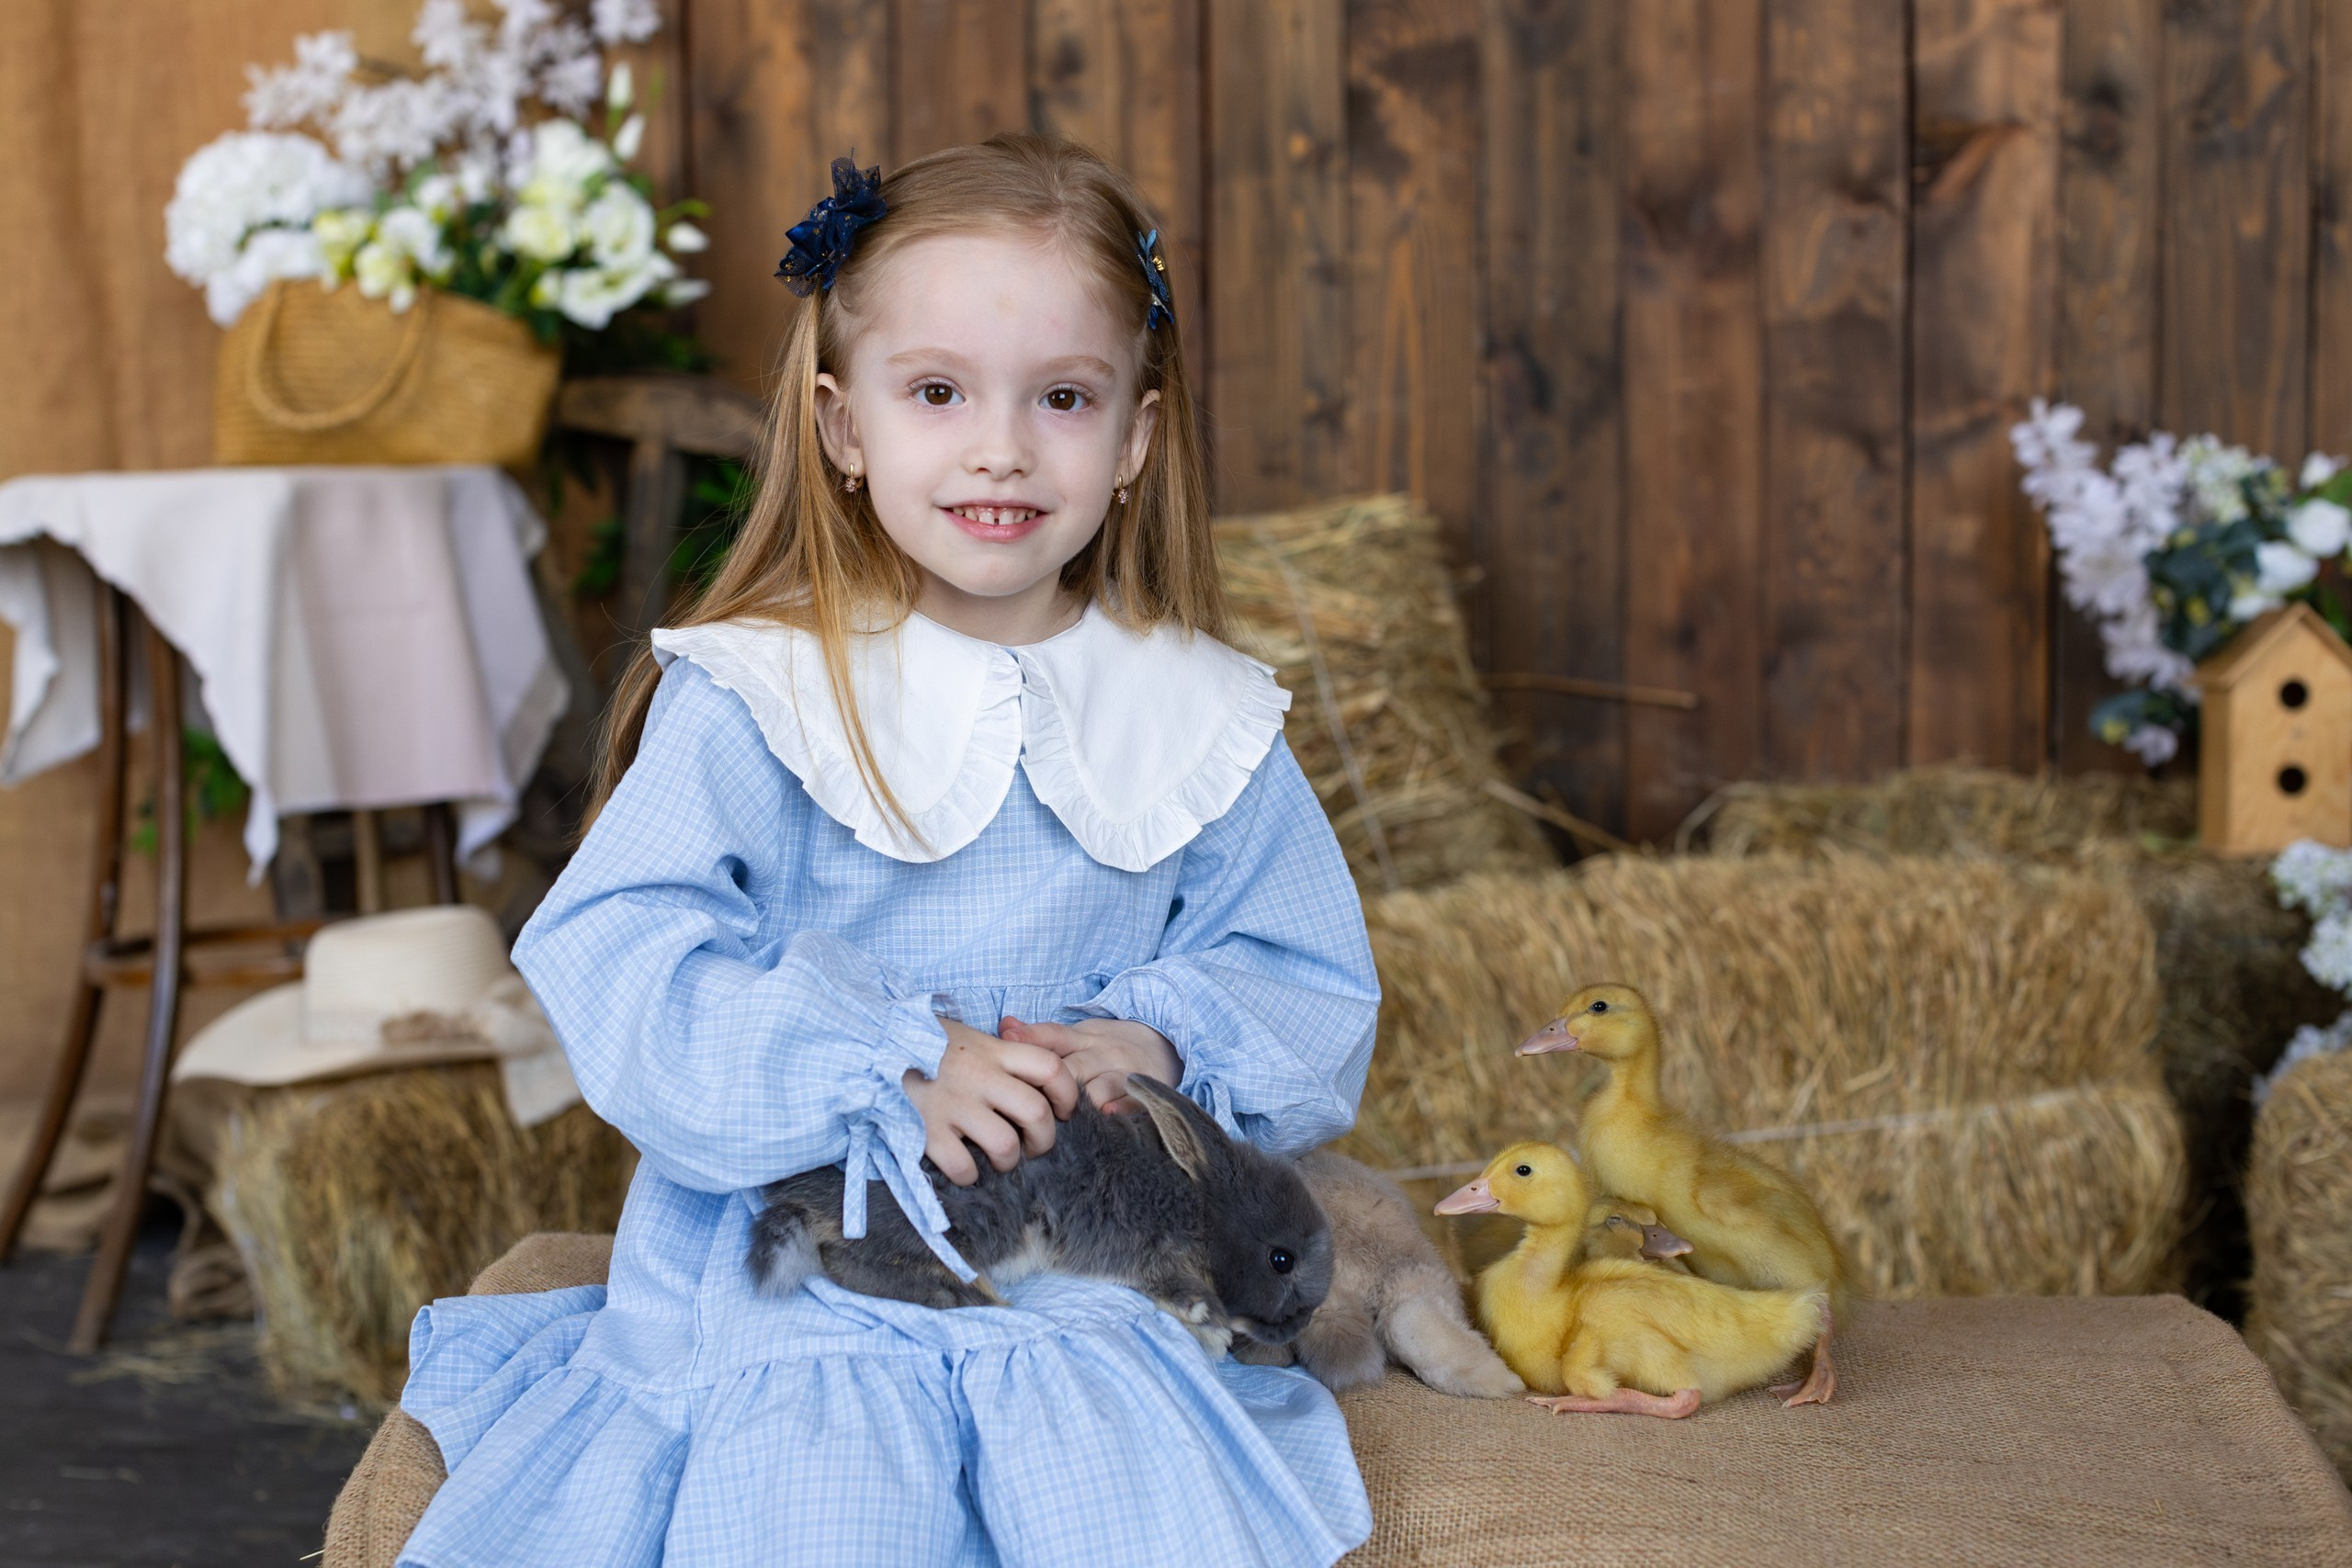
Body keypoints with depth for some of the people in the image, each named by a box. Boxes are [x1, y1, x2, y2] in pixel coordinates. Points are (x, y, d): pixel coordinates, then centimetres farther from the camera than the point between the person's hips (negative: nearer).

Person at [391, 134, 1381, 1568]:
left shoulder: (1202, 724, 6)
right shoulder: (753, 699, -3)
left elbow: (1311, 991, 12)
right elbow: (618, 973, -11)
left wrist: (1159, 1042, -9)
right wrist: (886, 1071, -23)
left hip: (1084, 1296, 2)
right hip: (785, 1280, -2)